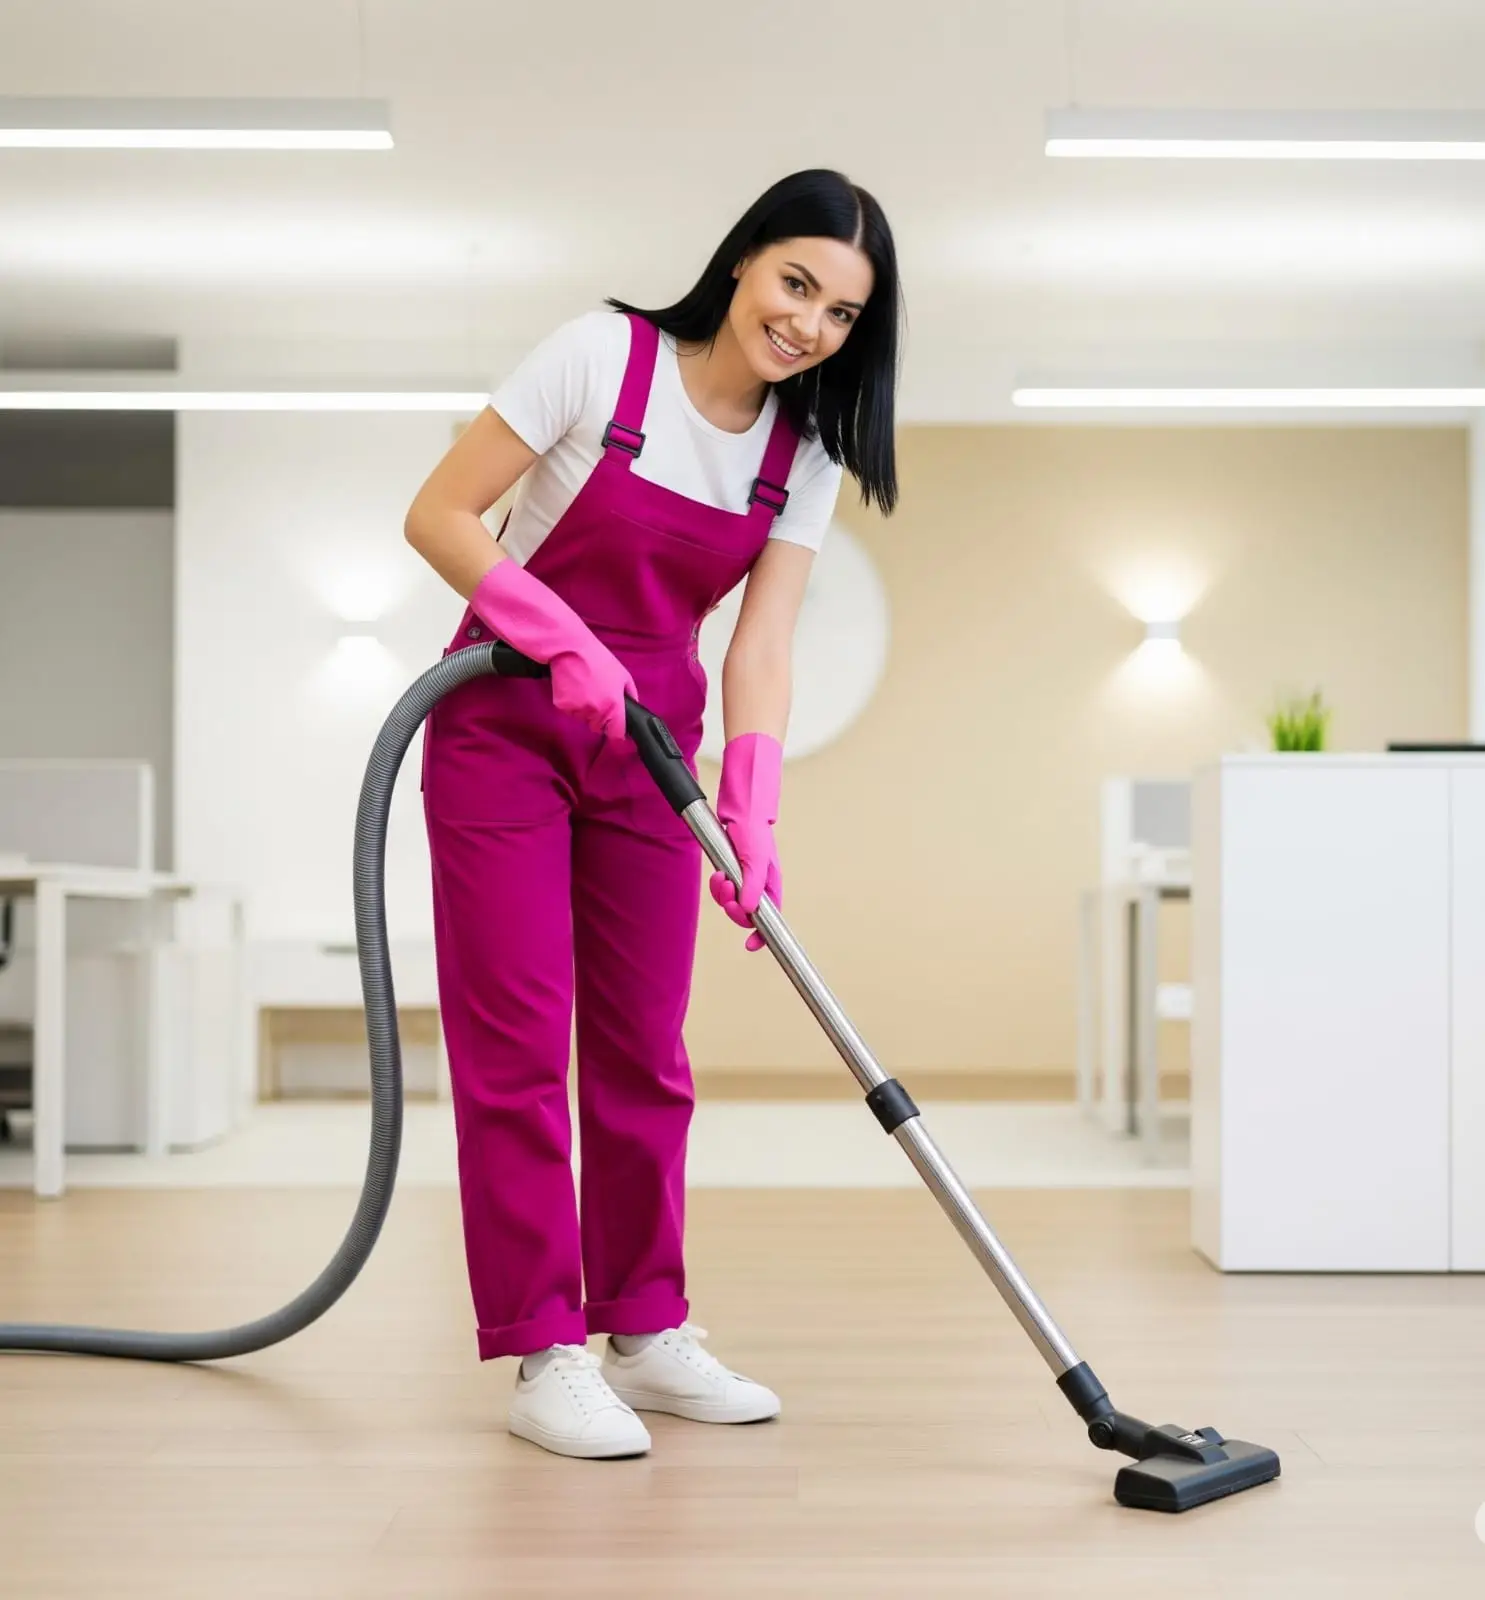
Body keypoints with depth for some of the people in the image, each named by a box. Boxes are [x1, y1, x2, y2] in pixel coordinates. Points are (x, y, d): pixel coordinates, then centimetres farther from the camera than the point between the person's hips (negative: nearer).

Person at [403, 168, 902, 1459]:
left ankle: (647, 1331, 17)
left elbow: (761, 647, -5)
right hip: (505, 726, -4)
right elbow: (438, 516, -12)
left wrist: (753, 820, -17)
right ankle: (546, 1355, -1)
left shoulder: (807, 454, 0)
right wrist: (565, 646, -23)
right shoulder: (602, 354, -13)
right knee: (517, 1043, -6)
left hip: (648, 747, 5)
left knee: (645, 1050, 6)